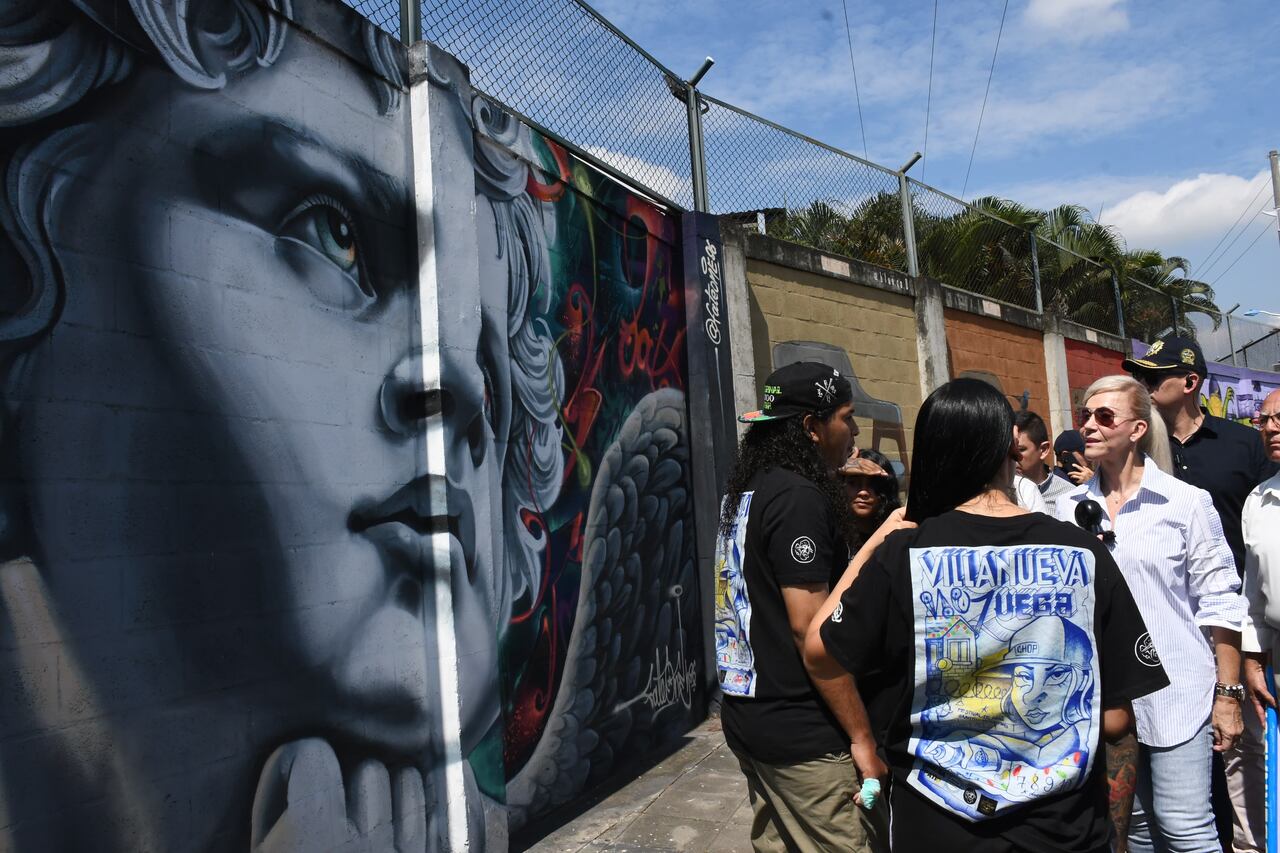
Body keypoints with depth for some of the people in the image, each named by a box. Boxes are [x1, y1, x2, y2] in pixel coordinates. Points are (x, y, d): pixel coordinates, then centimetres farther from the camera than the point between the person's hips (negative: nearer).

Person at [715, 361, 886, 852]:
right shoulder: (799, 497, -18)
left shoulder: (743, 493, 9)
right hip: (798, 733, -9)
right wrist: (861, 735, -16)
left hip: (746, 714, 9)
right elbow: (809, 628, -21)